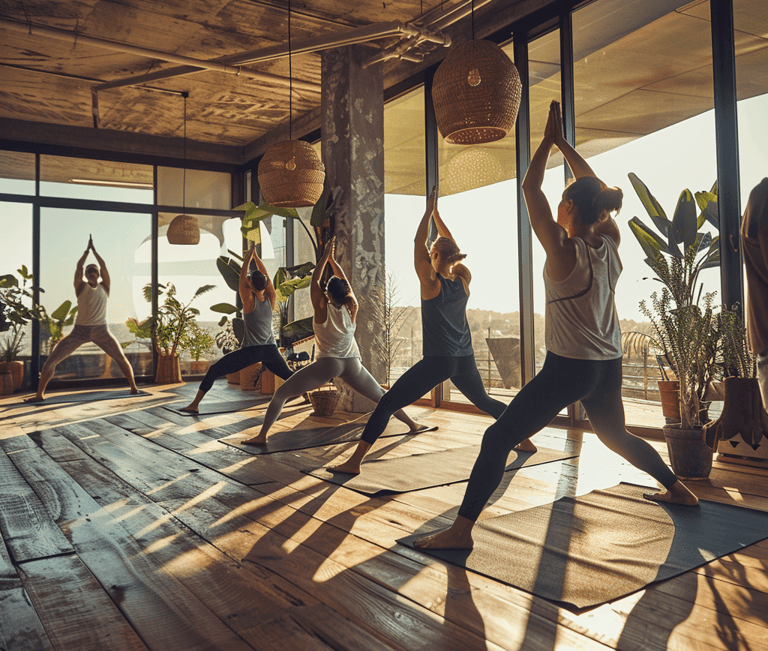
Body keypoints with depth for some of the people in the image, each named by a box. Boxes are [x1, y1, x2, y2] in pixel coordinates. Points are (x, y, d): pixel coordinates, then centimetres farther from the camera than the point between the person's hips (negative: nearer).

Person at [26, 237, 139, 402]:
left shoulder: (104, 286, 7)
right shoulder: (81, 287, 6)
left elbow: (103, 265, 0)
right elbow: (79, 265, -1)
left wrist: (94, 249, 8)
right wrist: (87, 249, 8)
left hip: (101, 331, 1)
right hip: (80, 330, 0)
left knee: (122, 358, -5)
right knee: (51, 361, -6)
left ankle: (133, 387, 9)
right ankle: (39, 394, 2)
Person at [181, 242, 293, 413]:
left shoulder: (249, 300, -11)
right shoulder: (271, 299, -1)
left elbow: (242, 275, -4)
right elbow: (265, 274, 11)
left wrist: (250, 253, 5)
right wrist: (255, 255, 17)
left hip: (251, 350, -4)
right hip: (270, 349, 4)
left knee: (214, 370, 4)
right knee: (288, 374, 23)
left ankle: (195, 404, 1)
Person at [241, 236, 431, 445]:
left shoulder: (323, 310, -9)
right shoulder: (350, 309, -1)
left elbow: (314, 280, 0)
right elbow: (344, 282, 14)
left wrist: (325, 256, 8)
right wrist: (332, 259, 19)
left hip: (328, 363, -4)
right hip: (352, 365, 4)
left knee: (281, 394, 1)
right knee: (382, 396, 20)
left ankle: (262, 435, -6)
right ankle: (413, 425, 24)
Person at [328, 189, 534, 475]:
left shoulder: (432, 284, -10)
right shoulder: (464, 281, 3)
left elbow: (419, 244, -3)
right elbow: (451, 247, 17)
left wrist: (429, 210, 6)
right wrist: (436, 214, 23)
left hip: (437, 362, -6)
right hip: (465, 360, 6)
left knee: (386, 403, -5)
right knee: (484, 401, 30)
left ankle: (355, 461, -11)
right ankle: (525, 439, 38)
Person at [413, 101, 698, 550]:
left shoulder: (564, 250, -16)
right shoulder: (611, 243, 1)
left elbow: (530, 188, -10)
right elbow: (597, 190, 15)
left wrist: (548, 142, 1)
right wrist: (563, 144, 17)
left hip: (568, 368, -7)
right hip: (609, 366, 8)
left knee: (498, 439, -7)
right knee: (617, 436, 32)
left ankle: (461, 529, -10)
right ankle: (677, 489, 46)